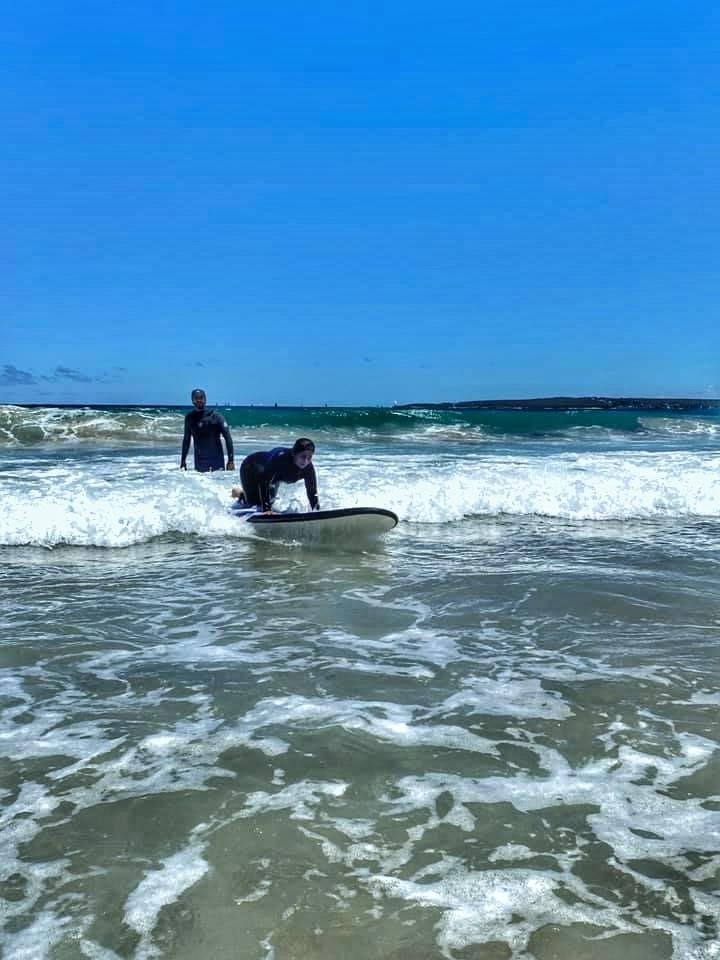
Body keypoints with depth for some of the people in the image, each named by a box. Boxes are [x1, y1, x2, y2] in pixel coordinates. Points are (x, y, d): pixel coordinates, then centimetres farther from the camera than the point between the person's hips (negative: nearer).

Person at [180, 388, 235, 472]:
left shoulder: (215, 416, -6)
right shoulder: (190, 418, 4)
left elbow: (228, 438, -7)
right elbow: (186, 439, 15)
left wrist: (230, 460, -14)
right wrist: (183, 460, 14)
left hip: (217, 459, -2)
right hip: (200, 461, 2)